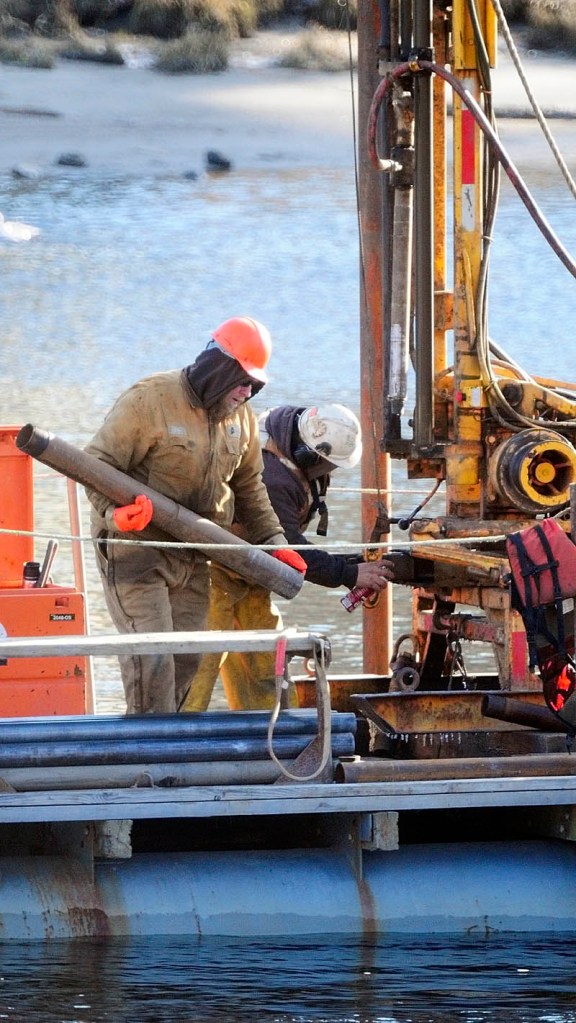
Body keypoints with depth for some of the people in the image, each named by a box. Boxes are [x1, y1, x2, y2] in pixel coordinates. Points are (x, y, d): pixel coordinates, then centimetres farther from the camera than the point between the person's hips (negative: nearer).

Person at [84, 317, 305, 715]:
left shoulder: (241, 419, 9)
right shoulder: (149, 400, -14)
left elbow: (249, 488, 21)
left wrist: (273, 542, 11)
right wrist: (114, 510, -30)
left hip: (194, 558, 7)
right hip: (136, 550, -7)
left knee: (186, 660, 7)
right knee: (152, 659, -15)